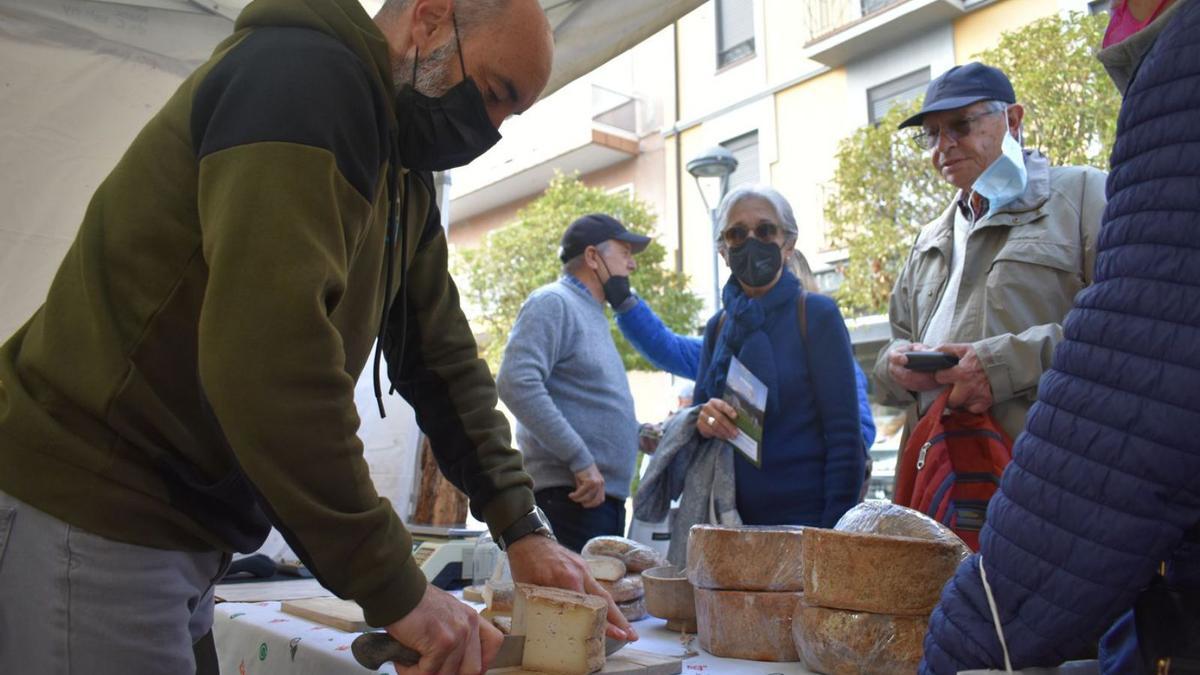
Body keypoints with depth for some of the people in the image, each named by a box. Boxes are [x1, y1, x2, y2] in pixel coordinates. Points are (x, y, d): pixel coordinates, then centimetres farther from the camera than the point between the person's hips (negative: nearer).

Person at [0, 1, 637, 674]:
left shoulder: (404, 178, 10)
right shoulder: (305, 74, -19)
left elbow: (442, 357, 11)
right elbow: (265, 354, -31)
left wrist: (521, 526, 2)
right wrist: (394, 586, -26)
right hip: (88, 516, -9)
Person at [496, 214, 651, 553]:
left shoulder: (593, 315, 22)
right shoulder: (553, 303, -6)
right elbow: (516, 383, -21)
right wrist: (580, 460, -22)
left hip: (605, 496, 9)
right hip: (571, 495, -9)